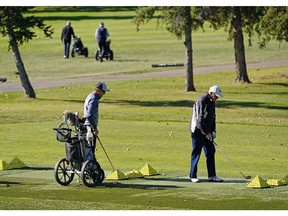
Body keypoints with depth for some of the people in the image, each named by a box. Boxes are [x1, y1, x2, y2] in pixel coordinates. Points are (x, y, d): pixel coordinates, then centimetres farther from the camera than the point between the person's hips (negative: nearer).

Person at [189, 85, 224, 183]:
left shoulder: (211, 102, 10)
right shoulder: (201, 101, -18)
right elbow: (200, 120, -21)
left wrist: (213, 131, 8)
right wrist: (206, 133, -18)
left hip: (207, 132, 9)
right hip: (198, 131, -9)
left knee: (210, 152, 6)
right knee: (196, 153, -3)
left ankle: (212, 176, 10)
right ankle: (193, 176, 4)